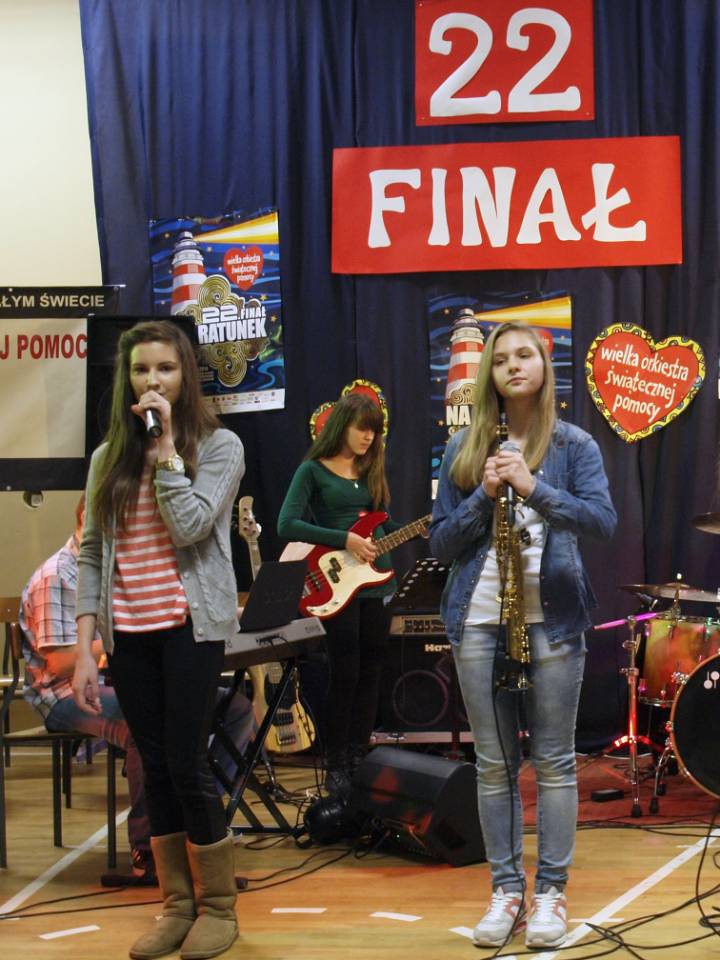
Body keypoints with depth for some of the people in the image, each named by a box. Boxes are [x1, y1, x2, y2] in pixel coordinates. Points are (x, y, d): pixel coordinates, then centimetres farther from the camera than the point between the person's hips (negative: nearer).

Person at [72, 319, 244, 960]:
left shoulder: (219, 446, 0)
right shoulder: (108, 457, 10)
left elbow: (190, 525, -16)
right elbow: (92, 555, 8)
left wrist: (164, 444, -12)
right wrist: (85, 649, 3)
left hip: (189, 625, -4)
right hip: (127, 631, 4)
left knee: (186, 765, -4)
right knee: (155, 768, 8)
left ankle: (217, 907, 12)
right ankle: (176, 904, 20)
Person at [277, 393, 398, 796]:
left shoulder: (371, 469, 13)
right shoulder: (313, 470, -4)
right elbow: (287, 525, -13)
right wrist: (345, 540, -18)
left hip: (378, 580, 6)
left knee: (370, 673, 8)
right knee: (345, 674, -5)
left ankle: (359, 758, 18)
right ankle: (336, 766, 6)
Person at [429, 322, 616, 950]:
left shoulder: (573, 445, 2)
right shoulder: (464, 449, 7)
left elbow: (604, 521, -12)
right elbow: (440, 543, 6)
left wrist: (533, 487, -23)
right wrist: (483, 496, -10)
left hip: (551, 616, -2)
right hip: (479, 620, 2)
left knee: (554, 760, 3)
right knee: (494, 763, 7)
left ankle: (551, 892, 13)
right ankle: (506, 889, 16)